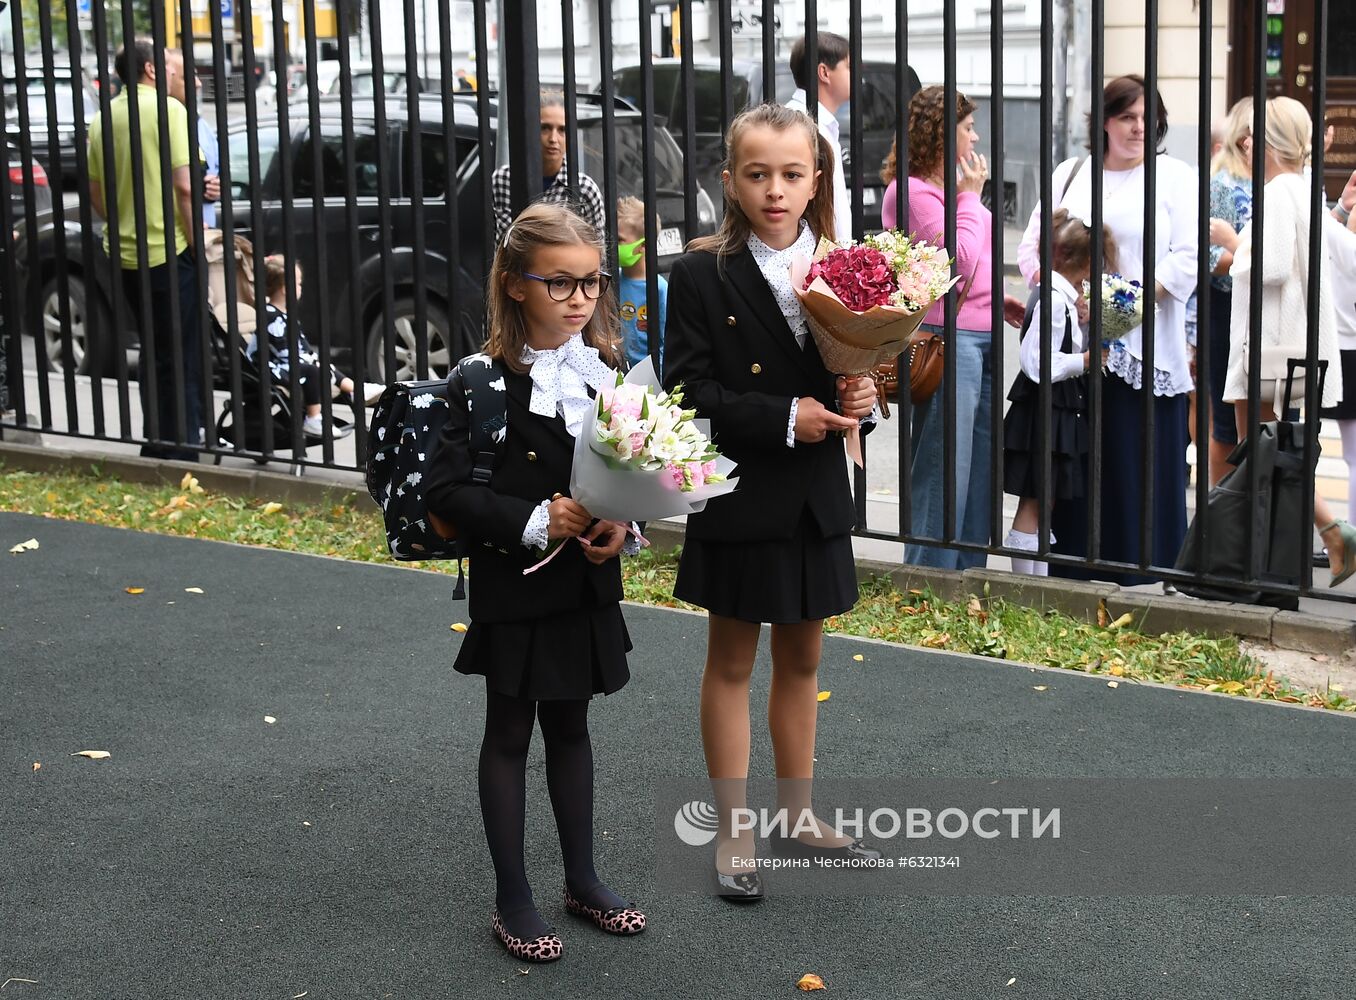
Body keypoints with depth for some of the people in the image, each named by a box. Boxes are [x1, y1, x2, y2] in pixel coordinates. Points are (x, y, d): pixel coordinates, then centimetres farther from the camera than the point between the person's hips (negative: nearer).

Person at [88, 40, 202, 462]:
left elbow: (96, 193, 14)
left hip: (126, 254, 7)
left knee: (153, 353, 18)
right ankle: (182, 450, 0)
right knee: (183, 359, 0)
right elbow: (184, 186, -17)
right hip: (169, 252, -7)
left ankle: (156, 445, 24)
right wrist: (197, 244, -11)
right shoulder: (167, 110, -11)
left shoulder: (103, 118, 9)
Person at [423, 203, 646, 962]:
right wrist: (533, 521, -25)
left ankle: (583, 879, 31)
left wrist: (624, 521, -12)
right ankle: (512, 899, 19)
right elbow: (449, 488, -17)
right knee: (510, 735, 9)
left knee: (571, 726, 18)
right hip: (514, 587, -4)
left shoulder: (609, 372, 1)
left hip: (589, 586, 5)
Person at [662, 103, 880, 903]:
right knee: (732, 662, 8)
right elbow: (690, 389, -14)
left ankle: (799, 815, 31)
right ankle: (733, 833, 18)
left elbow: (861, 373, 9)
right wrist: (785, 418, -22)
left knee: (802, 659, 16)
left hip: (816, 497, 4)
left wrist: (861, 399, -14)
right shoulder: (703, 275, -9)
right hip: (739, 497, -4)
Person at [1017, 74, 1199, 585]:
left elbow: (1187, 257, -3)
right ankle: (1073, 571, 11)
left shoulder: (1176, 176, 7)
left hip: (1143, 348, -3)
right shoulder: (1070, 173, 16)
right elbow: (1033, 243, 12)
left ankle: (1140, 572, 4)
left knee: (1139, 463, -3)